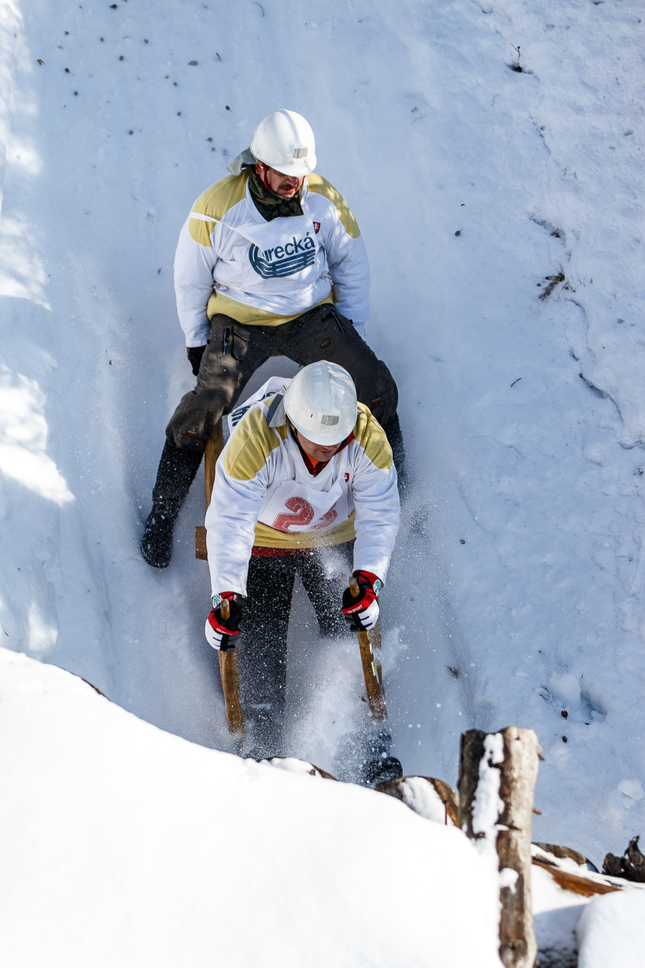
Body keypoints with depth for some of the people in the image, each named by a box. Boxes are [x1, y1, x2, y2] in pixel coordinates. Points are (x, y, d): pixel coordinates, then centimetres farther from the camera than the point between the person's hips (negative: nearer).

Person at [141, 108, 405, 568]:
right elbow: (191, 280, -1)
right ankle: (162, 513, -3)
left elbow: (352, 267, 7)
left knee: (378, 392, -13)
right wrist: (197, 341, 5)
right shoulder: (217, 208, -17)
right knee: (203, 411, -22)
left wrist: (352, 337, 7)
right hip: (240, 321, -2)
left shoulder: (324, 199, -9)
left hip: (312, 315, 2)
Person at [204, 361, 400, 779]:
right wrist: (226, 595, -41)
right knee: (262, 643, -7)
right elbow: (229, 521, -32)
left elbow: (380, 516, -21)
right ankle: (266, 747, 9)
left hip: (335, 539, 2)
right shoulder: (255, 439, -36)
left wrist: (369, 579, -36)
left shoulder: (368, 437, -28)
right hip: (264, 542, -2)